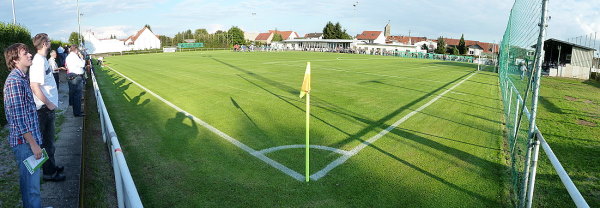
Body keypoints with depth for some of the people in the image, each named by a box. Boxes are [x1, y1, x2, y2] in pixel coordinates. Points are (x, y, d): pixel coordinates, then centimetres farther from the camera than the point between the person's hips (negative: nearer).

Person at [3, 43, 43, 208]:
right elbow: (18, 118, -22)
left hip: (30, 137, 10)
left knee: (32, 178, 21)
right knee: (31, 182, 1)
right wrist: (33, 144, -20)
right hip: (25, 141, -10)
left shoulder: (22, 77, 12)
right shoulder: (15, 81, -18)